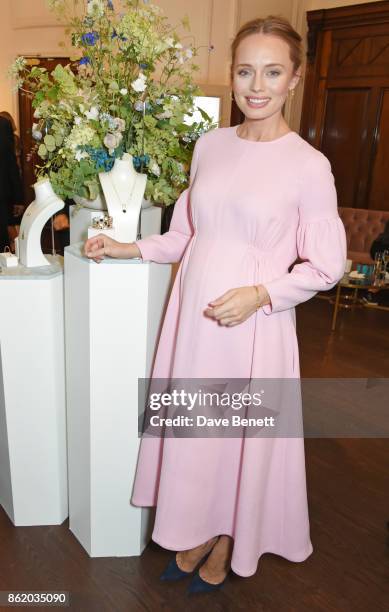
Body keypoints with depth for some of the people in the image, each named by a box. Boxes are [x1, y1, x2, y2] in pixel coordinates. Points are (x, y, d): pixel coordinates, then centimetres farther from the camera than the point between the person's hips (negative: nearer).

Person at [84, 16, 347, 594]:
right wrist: (129, 249, 3)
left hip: (254, 325, -4)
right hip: (192, 313, 5)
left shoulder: (309, 165, -9)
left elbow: (326, 264, -5)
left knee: (240, 436, 11)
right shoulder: (210, 145, 6)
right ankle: (197, 534, 40)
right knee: (190, 428, 15)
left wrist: (261, 294, -18)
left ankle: (226, 546, 38)